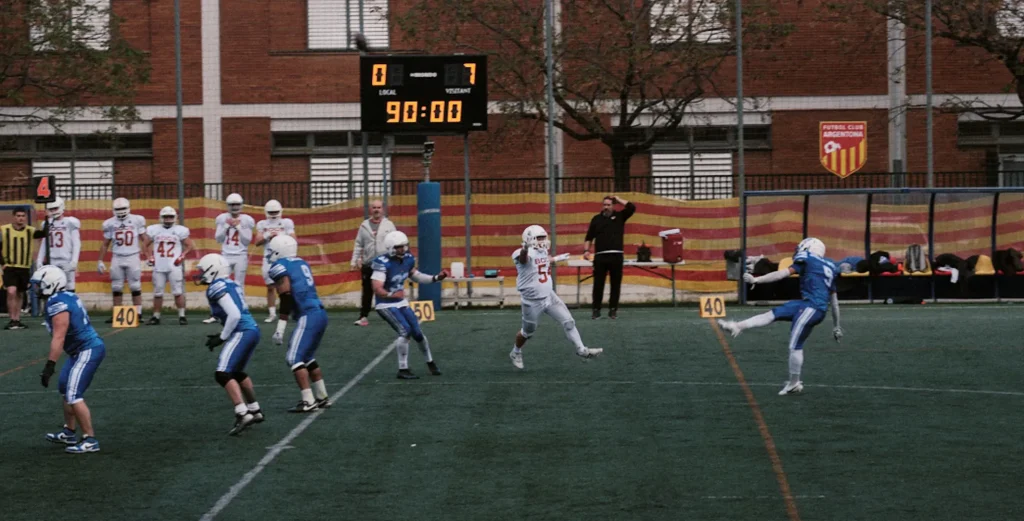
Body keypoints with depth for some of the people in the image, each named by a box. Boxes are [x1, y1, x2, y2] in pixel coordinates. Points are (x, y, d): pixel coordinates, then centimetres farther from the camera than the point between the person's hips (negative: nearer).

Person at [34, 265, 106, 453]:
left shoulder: (58, 305, -21)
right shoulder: (66, 297, 9)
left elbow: (58, 338, -26)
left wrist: (49, 366, -27)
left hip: (88, 351, -11)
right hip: (80, 351, 11)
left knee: (73, 395, -13)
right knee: (65, 389, 23)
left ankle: (90, 440, -10)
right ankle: (69, 433, 35)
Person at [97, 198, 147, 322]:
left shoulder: (137, 221, -1)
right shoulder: (110, 223, 4)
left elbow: (144, 240, 2)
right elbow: (105, 244, 11)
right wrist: (100, 261, 9)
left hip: (133, 257, -2)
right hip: (117, 259, 2)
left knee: (135, 287, -2)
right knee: (116, 288, 4)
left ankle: (138, 313, 3)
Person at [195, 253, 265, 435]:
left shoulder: (217, 287, -9)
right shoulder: (231, 284, 18)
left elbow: (234, 315, -17)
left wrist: (222, 338, -8)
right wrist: (221, 335, 20)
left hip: (242, 333, -10)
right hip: (252, 330, 10)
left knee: (223, 374, -15)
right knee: (237, 372, 27)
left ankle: (242, 415, -25)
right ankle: (255, 410, 37)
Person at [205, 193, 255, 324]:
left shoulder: (246, 220, 0)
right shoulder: (223, 219, 5)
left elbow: (247, 241, -3)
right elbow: (218, 238, 2)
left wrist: (238, 227, -11)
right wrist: (227, 227, -9)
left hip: (240, 256, -2)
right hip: (226, 256, 2)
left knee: (239, 285, 0)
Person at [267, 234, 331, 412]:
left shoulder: (279, 267, -5)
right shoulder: (301, 263, 20)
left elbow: (286, 296, -14)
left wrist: (280, 329, -15)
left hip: (308, 317, -9)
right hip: (320, 313, 9)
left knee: (294, 358, -6)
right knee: (307, 358, 20)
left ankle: (308, 401, -12)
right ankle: (322, 398, 24)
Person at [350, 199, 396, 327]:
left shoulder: (389, 225, 2)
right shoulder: (364, 226, 7)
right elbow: (358, 245, 9)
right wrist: (355, 261, 4)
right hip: (368, 265, 2)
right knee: (367, 292, 4)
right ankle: (364, 316, 9)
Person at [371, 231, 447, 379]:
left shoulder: (408, 259, -2)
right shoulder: (383, 263, -25)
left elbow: (416, 276, 16)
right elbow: (377, 289, -31)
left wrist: (436, 278, 6)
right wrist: (393, 295, -26)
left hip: (402, 303, 7)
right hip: (386, 306, -7)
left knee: (417, 332, 8)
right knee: (405, 331, -21)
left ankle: (430, 363, 32)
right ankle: (403, 370, -10)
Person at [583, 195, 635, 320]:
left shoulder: (619, 216, 9)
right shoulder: (596, 219, 11)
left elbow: (632, 207, -6)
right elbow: (589, 237, 10)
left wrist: (617, 199, 1)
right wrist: (586, 250, -3)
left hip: (616, 256, 0)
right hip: (600, 256, 0)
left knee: (615, 284, 3)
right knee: (598, 284, 2)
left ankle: (613, 310, 11)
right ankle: (596, 309, 8)